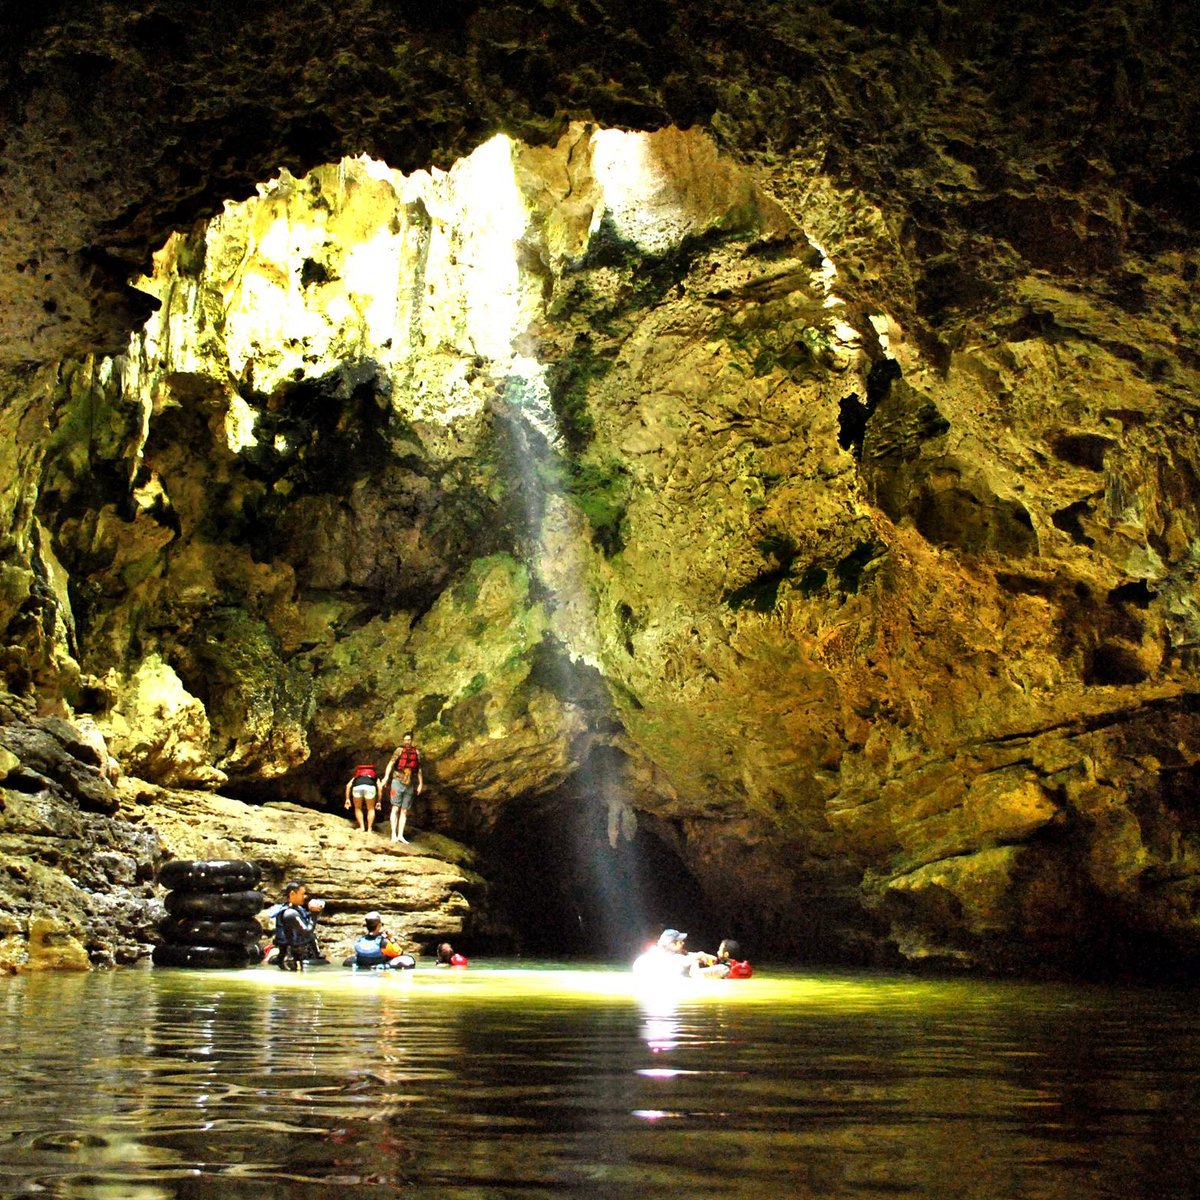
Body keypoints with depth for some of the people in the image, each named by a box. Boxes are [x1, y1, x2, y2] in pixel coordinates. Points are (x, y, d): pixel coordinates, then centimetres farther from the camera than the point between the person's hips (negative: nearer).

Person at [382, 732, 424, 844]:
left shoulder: (416, 752, 10)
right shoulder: (399, 750, -1)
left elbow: (419, 769, 16)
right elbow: (391, 763, -10)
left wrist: (421, 783, 14)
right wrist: (386, 776, -23)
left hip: (410, 785, 4)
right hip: (398, 781, -4)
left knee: (404, 810, 4)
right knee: (396, 808, -6)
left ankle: (400, 835, 6)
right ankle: (394, 834, -7)